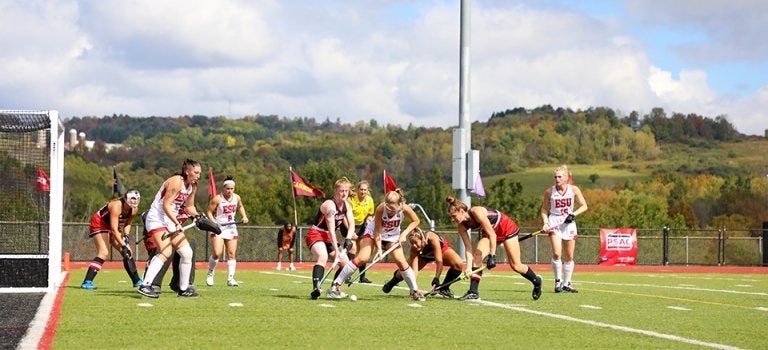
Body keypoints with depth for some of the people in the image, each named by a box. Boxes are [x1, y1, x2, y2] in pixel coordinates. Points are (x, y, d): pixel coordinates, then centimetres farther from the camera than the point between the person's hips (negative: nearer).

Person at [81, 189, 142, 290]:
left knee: (128, 252, 3)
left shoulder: (134, 210, -10)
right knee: (103, 253, -24)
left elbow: (127, 224, 6)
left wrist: (126, 236, -13)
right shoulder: (116, 206, -33)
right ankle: (87, 282, -28)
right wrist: (123, 245, -36)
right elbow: (114, 229, -35)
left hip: (111, 226, 8)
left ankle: (136, 281, 15)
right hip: (99, 224, -8)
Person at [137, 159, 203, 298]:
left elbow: (189, 206, 23)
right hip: (157, 219, -10)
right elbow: (166, 205, -22)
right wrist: (177, 223, -28)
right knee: (166, 252, -27)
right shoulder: (176, 182, -17)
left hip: (171, 222, 10)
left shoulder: (192, 187, 11)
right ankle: (145, 286, -35)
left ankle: (183, 289, 16)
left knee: (187, 252, 7)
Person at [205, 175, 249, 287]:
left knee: (231, 254, 0)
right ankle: (210, 274, 6)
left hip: (231, 227, 5)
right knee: (217, 253, -16)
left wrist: (244, 216, 7)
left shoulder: (237, 197, 2)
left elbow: (240, 207, 23)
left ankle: (230, 278, 4)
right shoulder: (217, 199, -14)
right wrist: (213, 221, -25)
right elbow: (209, 212, -9)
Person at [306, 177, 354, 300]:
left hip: (328, 237, 9)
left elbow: (352, 224, 3)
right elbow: (331, 230, -26)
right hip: (315, 234, -9)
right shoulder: (330, 205, -22)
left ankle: (333, 290, 17)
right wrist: (336, 250, -28)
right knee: (323, 256, -36)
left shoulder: (346, 205, 4)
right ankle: (316, 288, -51)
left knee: (345, 263, 6)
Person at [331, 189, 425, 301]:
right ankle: (336, 284, -13)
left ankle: (415, 291, 0)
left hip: (392, 236, 2)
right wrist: (379, 248, -30)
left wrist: (404, 233, -18)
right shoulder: (380, 209, -33)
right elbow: (377, 231, -25)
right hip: (373, 233, -2)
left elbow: (416, 221, -8)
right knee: (362, 258, -19)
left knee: (401, 261, -14)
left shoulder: (405, 209, -27)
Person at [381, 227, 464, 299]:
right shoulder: (414, 249, -33)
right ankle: (393, 280, 32)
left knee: (459, 264, -29)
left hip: (442, 249, -2)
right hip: (424, 255, 2)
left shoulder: (432, 238, -43)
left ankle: (444, 288, -8)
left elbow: (439, 261, -43)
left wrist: (436, 281, -43)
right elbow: (414, 270, -35)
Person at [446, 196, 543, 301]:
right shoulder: (461, 226, -14)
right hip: (489, 233, 6)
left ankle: (536, 281, 25)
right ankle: (473, 292, -19)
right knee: (477, 255, -19)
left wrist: (492, 256, -31)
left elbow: (492, 235, -31)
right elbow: (468, 248, -14)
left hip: (507, 228, -6)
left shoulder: (476, 212, -34)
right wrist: (469, 267, -26)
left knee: (515, 265, -2)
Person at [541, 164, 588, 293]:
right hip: (554, 223, -2)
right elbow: (544, 209, 6)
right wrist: (545, 223, -9)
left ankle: (566, 284, 18)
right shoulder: (549, 191, -4)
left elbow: (584, 206, 2)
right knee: (557, 254, -18)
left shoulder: (574, 189, -3)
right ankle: (558, 281, -4)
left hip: (569, 223, 2)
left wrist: (573, 214, -13)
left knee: (569, 257, 6)